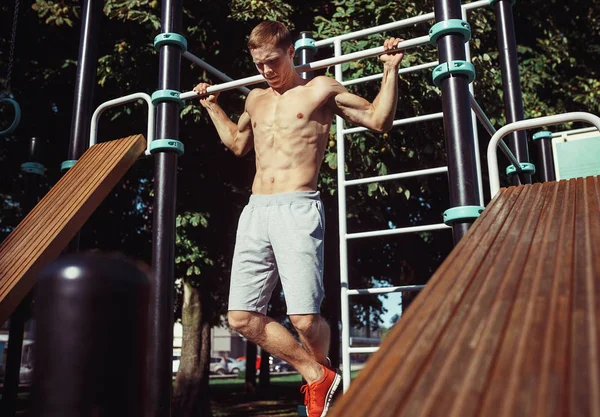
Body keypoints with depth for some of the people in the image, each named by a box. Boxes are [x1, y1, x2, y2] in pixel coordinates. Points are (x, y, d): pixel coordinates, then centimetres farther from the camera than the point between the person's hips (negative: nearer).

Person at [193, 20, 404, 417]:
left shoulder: (321, 89, 7)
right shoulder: (255, 98, 23)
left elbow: (379, 119, 7)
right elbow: (238, 143, 40)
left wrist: (390, 70, 1)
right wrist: (212, 105, 41)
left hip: (298, 209, -6)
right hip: (255, 212, 6)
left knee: (305, 318, -13)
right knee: (242, 317, -1)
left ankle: (319, 374, 25)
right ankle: (319, 377, 13)